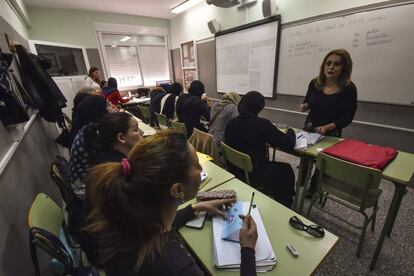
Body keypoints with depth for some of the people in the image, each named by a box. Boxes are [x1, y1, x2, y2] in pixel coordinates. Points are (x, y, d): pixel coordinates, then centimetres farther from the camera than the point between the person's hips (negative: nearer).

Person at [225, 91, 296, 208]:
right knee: (286, 170, 23)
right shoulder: (262, 124, -21)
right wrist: (291, 131, 7)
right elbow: (288, 144, -15)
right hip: (254, 175, -6)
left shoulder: (231, 123, -5)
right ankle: (284, 207, 44)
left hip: (235, 171, 6)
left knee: (276, 166, 32)